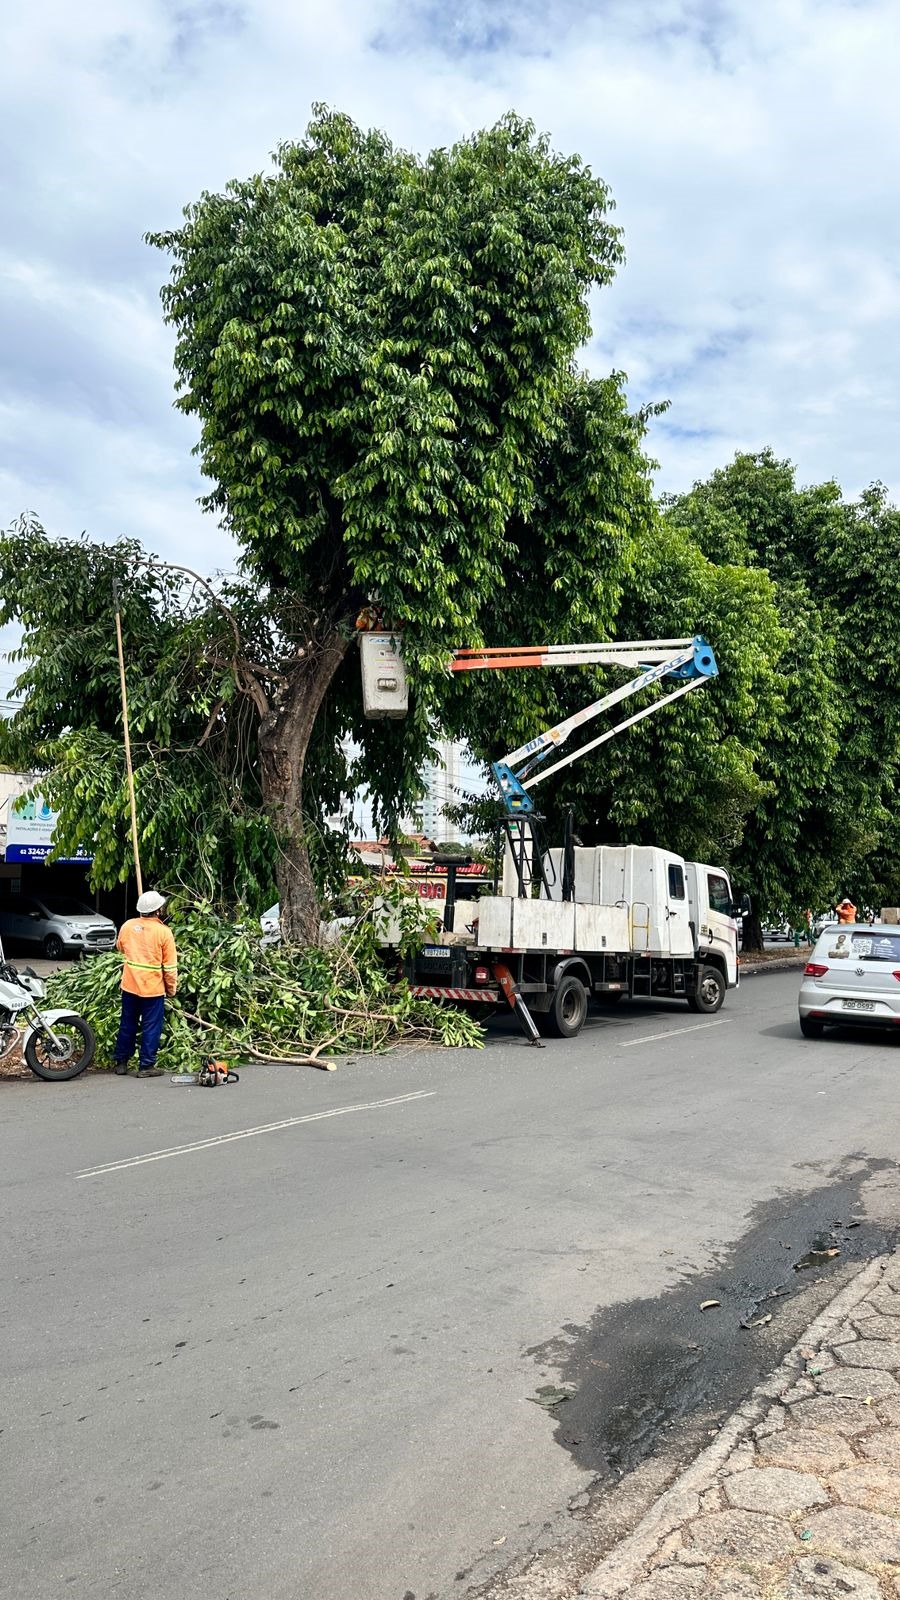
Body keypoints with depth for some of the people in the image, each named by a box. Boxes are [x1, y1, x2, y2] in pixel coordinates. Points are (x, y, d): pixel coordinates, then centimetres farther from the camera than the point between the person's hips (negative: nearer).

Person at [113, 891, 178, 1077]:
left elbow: (120, 947, 19)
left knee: (127, 1025, 16)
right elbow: (170, 966, -10)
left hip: (129, 985, 4)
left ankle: (121, 1062, 24)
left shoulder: (127, 926, -2)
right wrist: (172, 988, 1)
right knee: (151, 1027, 5)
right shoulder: (163, 931, -14)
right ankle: (146, 1066, 8)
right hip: (153, 988, -4)